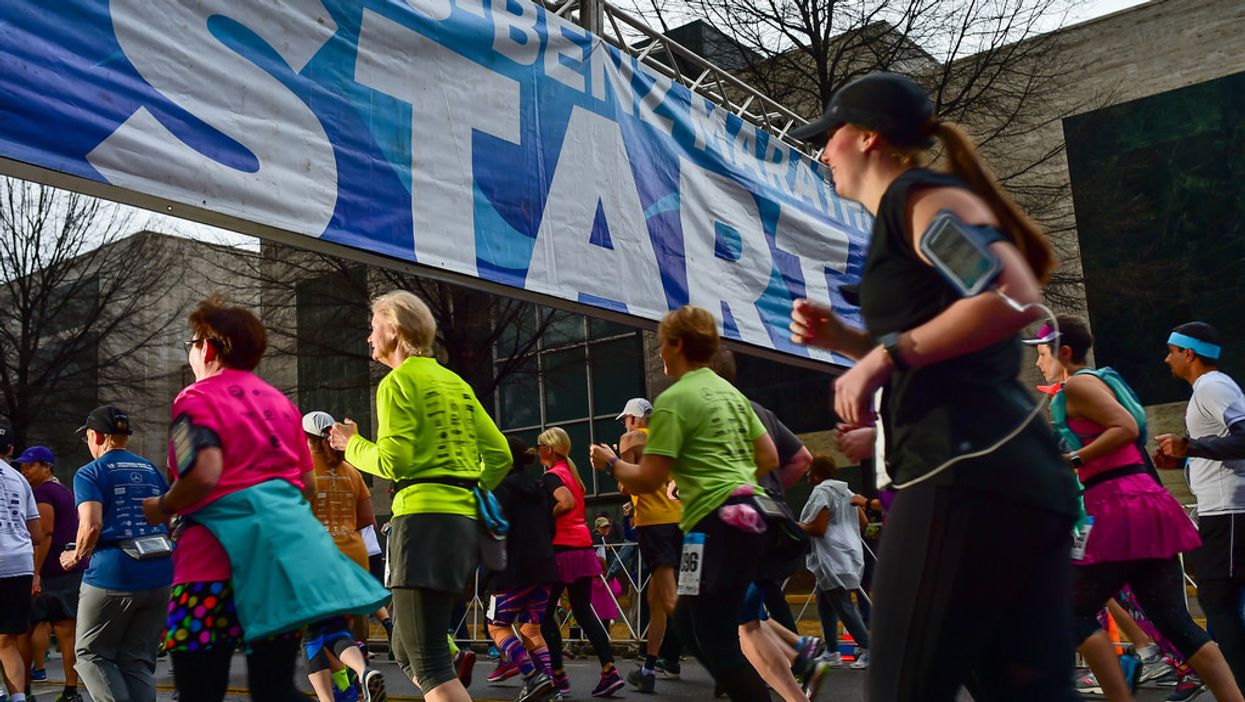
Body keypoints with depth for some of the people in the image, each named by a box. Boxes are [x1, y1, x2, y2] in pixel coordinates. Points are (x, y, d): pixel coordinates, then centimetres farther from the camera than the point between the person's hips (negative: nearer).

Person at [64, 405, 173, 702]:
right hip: (159, 575, 5)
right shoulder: (152, 470, 16)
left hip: (112, 575, -5)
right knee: (138, 660, 10)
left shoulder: (90, 473, -1)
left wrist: (76, 557, 2)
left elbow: (91, 526, -15)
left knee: (91, 653, 11)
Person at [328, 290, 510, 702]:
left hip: (424, 519, -9)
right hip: (463, 521, 9)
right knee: (407, 651, 18)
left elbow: (392, 462, -12)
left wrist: (352, 445, 6)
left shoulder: (398, 381, -3)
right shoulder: (455, 383, 20)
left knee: (428, 661, -8)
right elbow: (499, 455, 15)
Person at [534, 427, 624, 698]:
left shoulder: (551, 475, -9)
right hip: (582, 545, 8)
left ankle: (558, 675, 5)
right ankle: (609, 671, -3)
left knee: (545, 612, 4)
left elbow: (566, 503, -26)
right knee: (583, 610, 7)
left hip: (561, 548, -8)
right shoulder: (571, 471, 17)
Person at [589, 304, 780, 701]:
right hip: (748, 516, 9)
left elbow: (647, 480, -11)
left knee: (717, 643, -4)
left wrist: (610, 463, 7)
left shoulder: (675, 400, -9)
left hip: (717, 524, -9)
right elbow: (769, 458, 20)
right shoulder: (731, 392, 16)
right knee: (691, 628, 17)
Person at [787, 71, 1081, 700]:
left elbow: (1013, 297, -20)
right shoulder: (907, 213, 27)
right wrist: (843, 339, 20)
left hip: (966, 470, -11)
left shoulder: (920, 195, -1)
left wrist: (884, 354, -15)